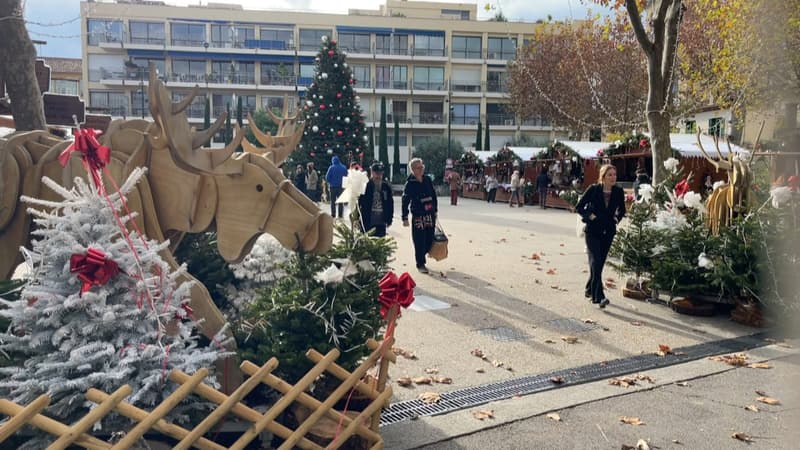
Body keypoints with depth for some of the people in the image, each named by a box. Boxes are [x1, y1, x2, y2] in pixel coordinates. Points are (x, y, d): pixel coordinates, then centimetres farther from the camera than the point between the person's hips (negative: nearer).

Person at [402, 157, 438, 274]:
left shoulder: (428, 180, 5)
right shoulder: (410, 184, -7)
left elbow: (434, 195, 14)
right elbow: (405, 201, -7)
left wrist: (435, 211, 15)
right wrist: (405, 218, -9)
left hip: (430, 216, 5)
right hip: (418, 216, -5)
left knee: (429, 240, 9)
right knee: (419, 242, 0)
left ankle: (420, 257, 31)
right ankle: (420, 264, 14)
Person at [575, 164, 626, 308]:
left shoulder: (619, 192, 0)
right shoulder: (593, 190, -9)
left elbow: (622, 210, 17)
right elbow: (579, 207, -2)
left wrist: (617, 218, 1)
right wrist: (590, 216, -13)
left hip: (608, 231, 4)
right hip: (593, 231, -4)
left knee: (600, 262, 10)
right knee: (596, 261, -13)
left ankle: (590, 289, 29)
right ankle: (598, 296, -14)